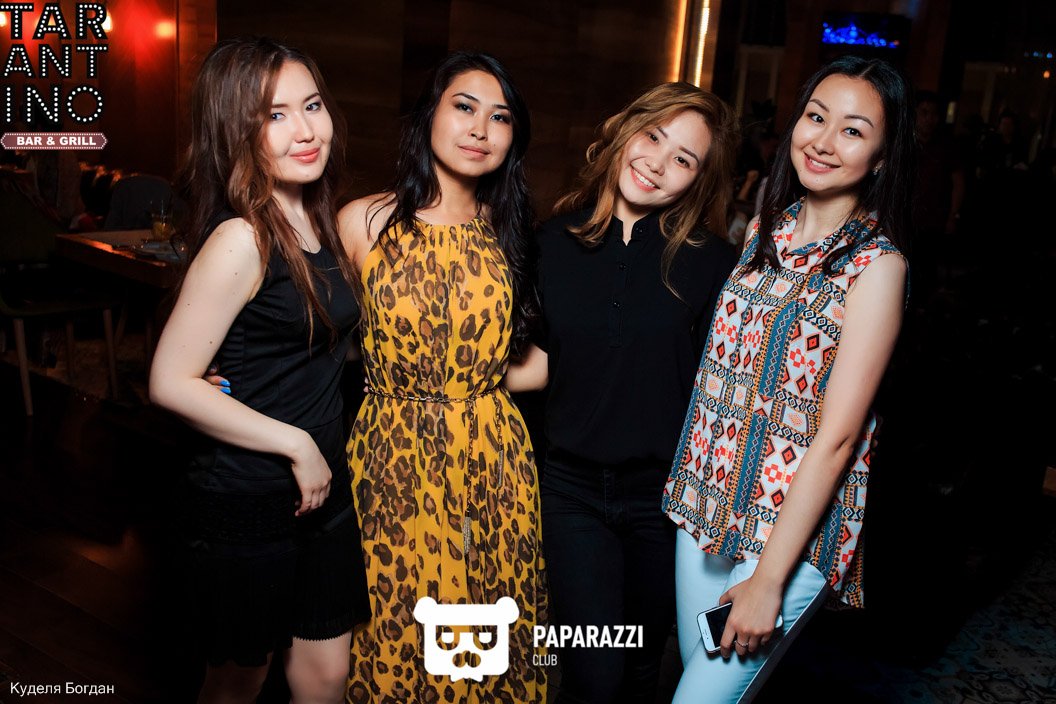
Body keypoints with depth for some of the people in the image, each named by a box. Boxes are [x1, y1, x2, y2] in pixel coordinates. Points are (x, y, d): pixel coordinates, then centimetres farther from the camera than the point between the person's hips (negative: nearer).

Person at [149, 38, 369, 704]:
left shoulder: (320, 222, 4)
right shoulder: (241, 239, -20)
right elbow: (171, 382, -22)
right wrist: (297, 444, -18)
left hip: (325, 487, 7)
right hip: (250, 499, -7)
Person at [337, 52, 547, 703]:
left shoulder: (509, 233, 4)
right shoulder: (365, 223, -4)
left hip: (495, 458, 3)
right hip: (394, 460, -2)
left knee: (495, 644, 14)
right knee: (399, 643, 11)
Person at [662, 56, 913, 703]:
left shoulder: (877, 265, -14)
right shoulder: (764, 231, 5)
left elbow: (836, 437, -16)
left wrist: (769, 579, -16)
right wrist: (694, 490, 6)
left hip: (795, 526, -5)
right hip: (707, 504, 6)